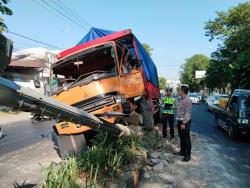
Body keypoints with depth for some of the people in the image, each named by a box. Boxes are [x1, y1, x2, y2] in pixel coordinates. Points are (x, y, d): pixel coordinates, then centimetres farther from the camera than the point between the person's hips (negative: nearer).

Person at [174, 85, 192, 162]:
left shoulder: (187, 100, -16)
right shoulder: (179, 99, 11)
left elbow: (187, 113, -19)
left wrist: (184, 123, -20)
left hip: (185, 122, -9)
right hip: (179, 121, 9)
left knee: (186, 138, 0)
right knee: (181, 137, 18)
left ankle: (188, 155, 11)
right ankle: (182, 151, 33)